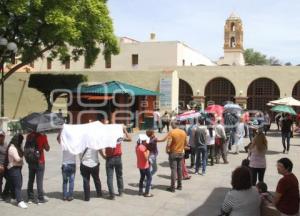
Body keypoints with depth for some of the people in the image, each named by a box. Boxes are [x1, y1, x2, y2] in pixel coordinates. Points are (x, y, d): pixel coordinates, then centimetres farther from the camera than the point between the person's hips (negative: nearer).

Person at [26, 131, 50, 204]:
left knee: (30, 180, 13)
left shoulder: (29, 136, 1)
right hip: (39, 162, -5)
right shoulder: (42, 136, -13)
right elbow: (47, 149, -6)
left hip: (30, 162, 5)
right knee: (39, 181, 2)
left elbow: (25, 148, 8)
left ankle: (30, 198, 19)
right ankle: (40, 198, 7)